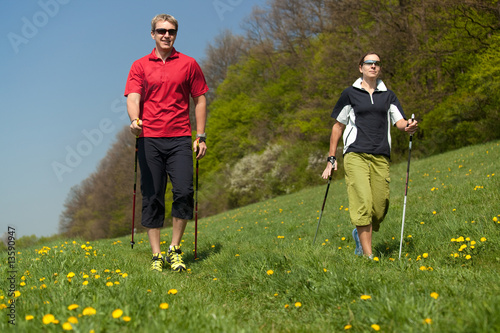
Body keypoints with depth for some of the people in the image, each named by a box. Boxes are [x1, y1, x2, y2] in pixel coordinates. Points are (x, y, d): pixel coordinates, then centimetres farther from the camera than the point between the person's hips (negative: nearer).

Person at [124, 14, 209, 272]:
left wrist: (201, 137, 5)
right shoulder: (139, 66, 9)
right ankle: (156, 255, 7)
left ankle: (175, 249, 4)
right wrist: (135, 120, -25)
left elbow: (200, 100, 12)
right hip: (149, 139, 0)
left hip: (179, 139, 0)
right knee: (152, 198, 1)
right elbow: (133, 98, -3)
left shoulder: (188, 64, 10)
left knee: (184, 192, -13)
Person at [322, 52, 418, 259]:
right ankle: (368, 255, -14)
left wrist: (409, 126, -19)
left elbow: (399, 121, 6)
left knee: (380, 208, -1)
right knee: (362, 203, -16)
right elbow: (338, 126, 13)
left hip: (381, 157, 3)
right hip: (356, 155, -3)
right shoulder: (350, 94, 9)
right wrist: (331, 159, 9)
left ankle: (360, 234, 31)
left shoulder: (388, 96, 16)